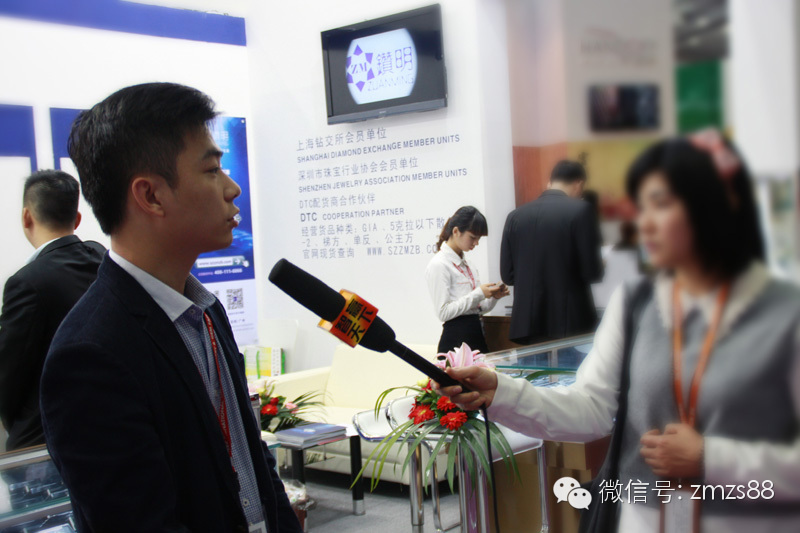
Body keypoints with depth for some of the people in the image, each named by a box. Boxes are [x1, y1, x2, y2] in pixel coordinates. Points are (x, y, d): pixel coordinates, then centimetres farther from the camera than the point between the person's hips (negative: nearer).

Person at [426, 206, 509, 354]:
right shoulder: (439, 265, -8)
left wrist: (494, 297, 0)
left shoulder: (467, 264, 15)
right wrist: (479, 294, -16)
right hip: (456, 338, -7)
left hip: (478, 336, 8)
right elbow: (443, 312, -15)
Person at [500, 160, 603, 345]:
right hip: (571, 324, -4)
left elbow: (507, 275, 5)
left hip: (528, 323, 4)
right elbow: (592, 272, -9)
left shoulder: (515, 216, 6)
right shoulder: (580, 210, -6)